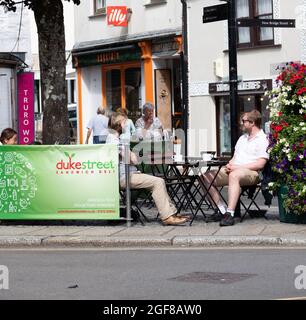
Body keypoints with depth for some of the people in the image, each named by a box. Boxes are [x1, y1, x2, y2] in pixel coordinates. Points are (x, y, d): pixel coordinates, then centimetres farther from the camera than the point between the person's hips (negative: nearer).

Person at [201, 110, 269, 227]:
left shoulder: (262, 140, -2)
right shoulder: (242, 138, 27)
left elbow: (260, 164, -13)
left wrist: (237, 167, -16)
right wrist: (229, 165, 1)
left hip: (251, 172, -9)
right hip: (233, 170, 9)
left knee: (234, 175, -42)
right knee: (206, 177, -10)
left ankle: (230, 214, -47)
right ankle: (220, 211, -13)